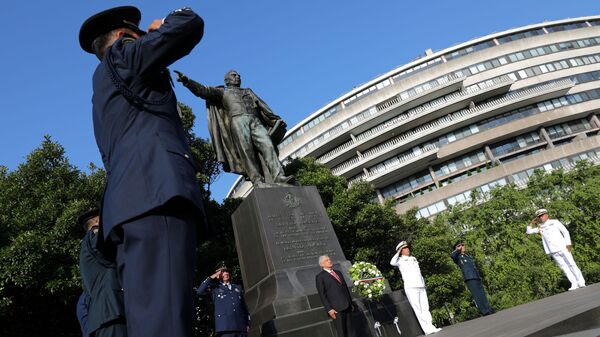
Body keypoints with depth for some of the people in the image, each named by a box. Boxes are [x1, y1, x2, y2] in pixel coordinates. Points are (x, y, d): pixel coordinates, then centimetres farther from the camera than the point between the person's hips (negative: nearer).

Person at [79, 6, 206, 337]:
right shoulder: (121, 55, 13)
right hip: (156, 190, -9)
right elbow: (191, 25, 9)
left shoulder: (105, 80, 37)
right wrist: (163, 23, 28)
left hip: (132, 199, 9)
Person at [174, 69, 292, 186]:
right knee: (247, 151, -19)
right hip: (238, 120, -3)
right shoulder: (223, 92, 26)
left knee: (268, 145, -18)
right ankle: (257, 181, -26)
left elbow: (262, 106, 27)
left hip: (255, 121, 3)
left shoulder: (248, 91, 37)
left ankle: (278, 177, -30)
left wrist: (276, 119, 15)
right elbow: (202, 90, 14)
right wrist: (186, 81, -2)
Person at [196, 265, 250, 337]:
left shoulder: (238, 287, 23)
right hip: (225, 326, -4)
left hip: (240, 326, 4)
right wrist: (212, 277, -1)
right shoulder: (215, 288, 12)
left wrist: (247, 323, 15)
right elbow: (199, 291, -6)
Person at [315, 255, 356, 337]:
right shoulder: (320, 277, -5)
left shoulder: (338, 273, 17)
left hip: (347, 306, 6)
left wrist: (351, 303, 16)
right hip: (336, 308, -6)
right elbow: (322, 295, -9)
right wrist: (329, 309, -16)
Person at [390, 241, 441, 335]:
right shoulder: (400, 260, 4)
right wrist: (398, 253, -8)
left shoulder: (413, 258, 23)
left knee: (425, 308, 3)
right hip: (410, 287, -6)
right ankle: (427, 329, -10)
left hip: (421, 286, 6)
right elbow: (392, 262, -19)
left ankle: (430, 327, 3)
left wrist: (423, 283, 18)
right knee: (417, 309, -8)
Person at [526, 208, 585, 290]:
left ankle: (581, 282, 8)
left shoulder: (555, 222, 5)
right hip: (553, 251, 2)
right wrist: (532, 223, 6)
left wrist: (568, 244, -6)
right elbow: (528, 231, 16)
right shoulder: (540, 227, 12)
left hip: (563, 247, -2)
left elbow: (565, 232, 3)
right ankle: (574, 284, 4)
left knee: (571, 264, -1)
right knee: (564, 267, 1)